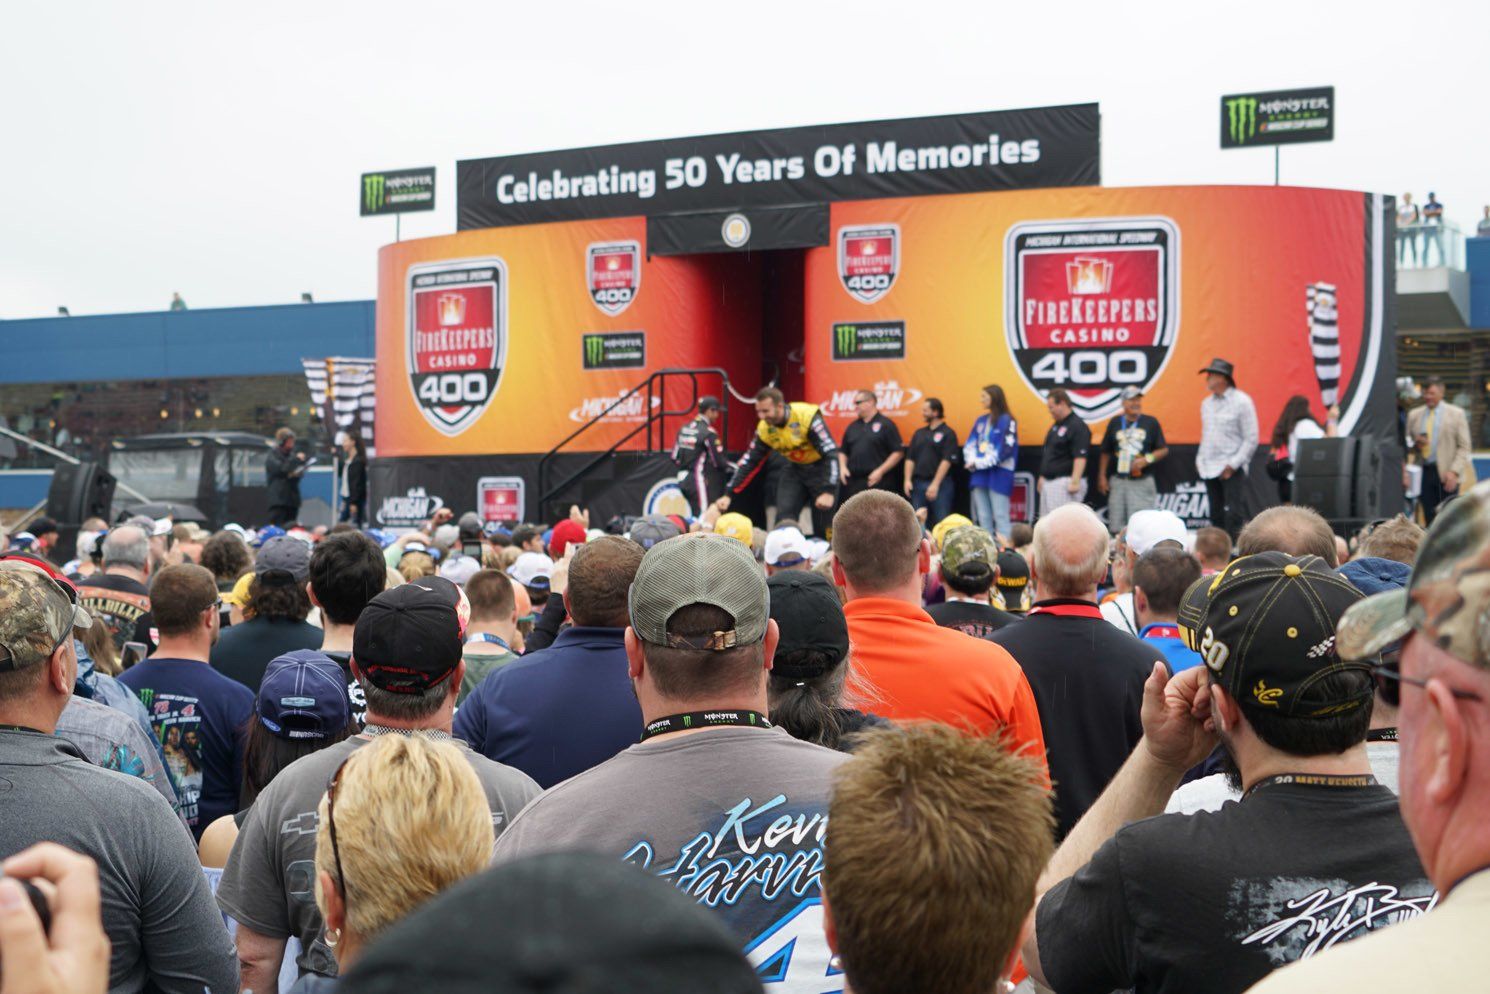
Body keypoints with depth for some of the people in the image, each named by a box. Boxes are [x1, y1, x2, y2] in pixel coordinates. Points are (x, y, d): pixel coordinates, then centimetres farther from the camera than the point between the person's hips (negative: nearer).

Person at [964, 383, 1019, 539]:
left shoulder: (1007, 421, -6)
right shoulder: (981, 420, 15)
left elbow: (1005, 450, -13)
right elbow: (970, 444, 13)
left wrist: (979, 462, -12)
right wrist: (972, 461, -7)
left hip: (998, 474, -7)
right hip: (979, 474, 7)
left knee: (1000, 516, -9)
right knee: (983, 517, 7)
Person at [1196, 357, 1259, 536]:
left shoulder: (1241, 402, -7)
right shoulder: (1207, 403, 14)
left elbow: (1251, 439, -9)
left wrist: (1233, 464, -14)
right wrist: (1200, 459, 9)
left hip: (1232, 469, -7)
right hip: (1209, 469, 7)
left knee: (1235, 515, -10)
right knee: (1216, 516, 9)